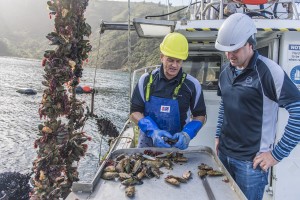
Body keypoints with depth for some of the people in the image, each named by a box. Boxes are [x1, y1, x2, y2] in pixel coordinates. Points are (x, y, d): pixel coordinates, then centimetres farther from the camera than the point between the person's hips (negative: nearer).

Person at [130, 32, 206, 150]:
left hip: (178, 145, 0)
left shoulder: (192, 84, -6)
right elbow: (135, 112, -4)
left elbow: (200, 115, 3)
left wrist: (187, 134, -16)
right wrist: (153, 131, -19)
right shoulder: (146, 80, -5)